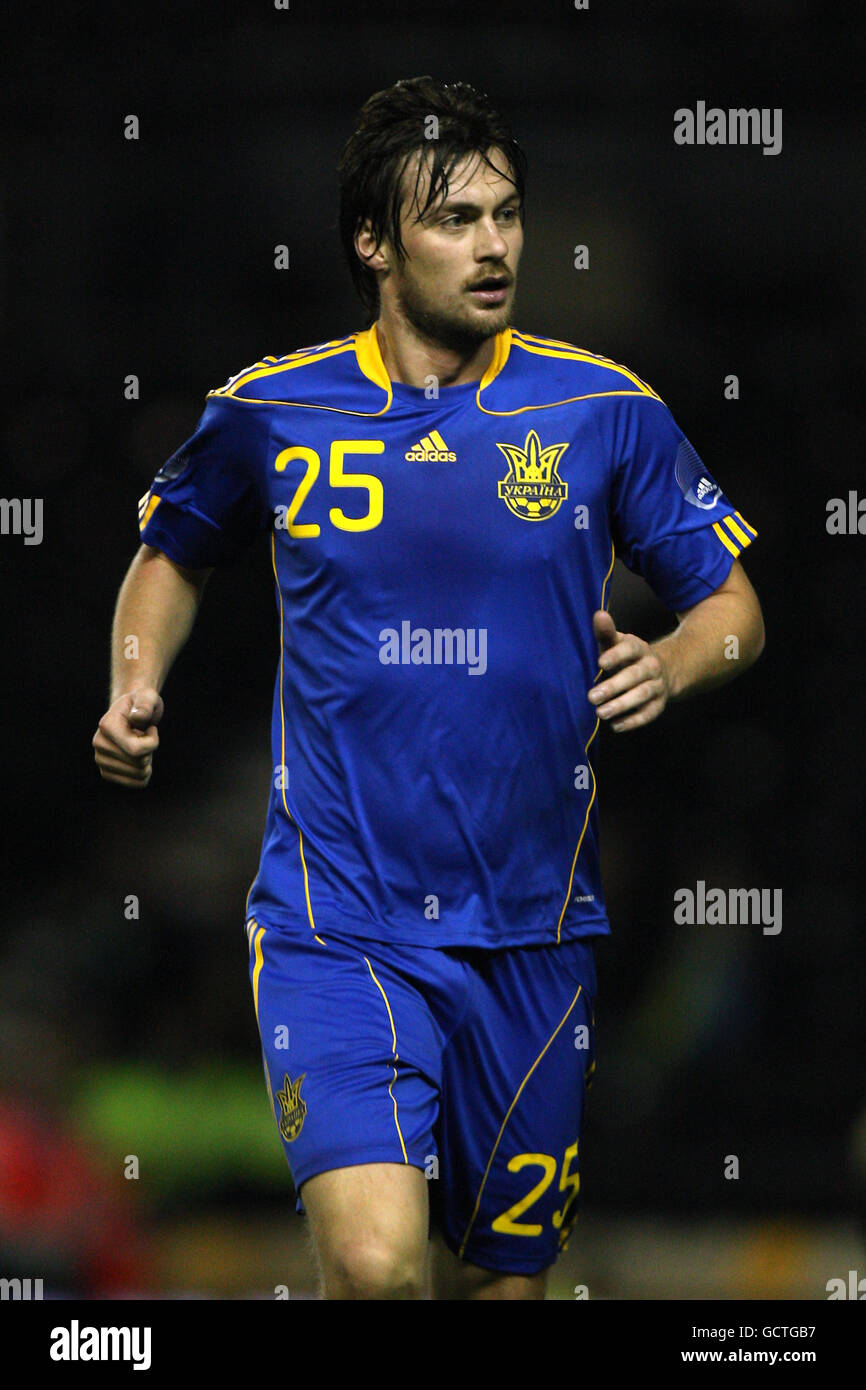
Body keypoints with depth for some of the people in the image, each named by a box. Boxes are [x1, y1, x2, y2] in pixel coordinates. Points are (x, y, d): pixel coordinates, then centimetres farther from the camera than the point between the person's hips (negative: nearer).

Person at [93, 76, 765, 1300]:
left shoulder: (605, 408, 0)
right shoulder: (270, 413, 1)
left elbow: (734, 606, 8)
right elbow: (175, 552, 21)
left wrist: (670, 666, -13)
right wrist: (137, 683, 3)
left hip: (530, 931, 2)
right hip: (337, 916, -2)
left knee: (502, 1277, 12)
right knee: (378, 1261, -24)